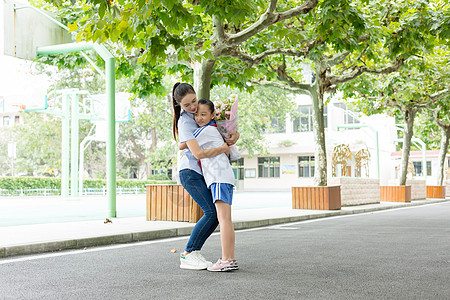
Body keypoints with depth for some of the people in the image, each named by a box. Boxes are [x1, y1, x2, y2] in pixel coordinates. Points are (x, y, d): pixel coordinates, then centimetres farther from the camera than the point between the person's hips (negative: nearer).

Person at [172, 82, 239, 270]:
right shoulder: (185, 121, -15)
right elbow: (198, 153, -27)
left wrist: (235, 135, -11)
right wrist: (223, 149, -20)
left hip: (203, 173, 8)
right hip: (190, 172, -8)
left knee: (218, 213, -2)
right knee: (212, 212, -17)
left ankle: (193, 253, 4)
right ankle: (187, 256, -12)